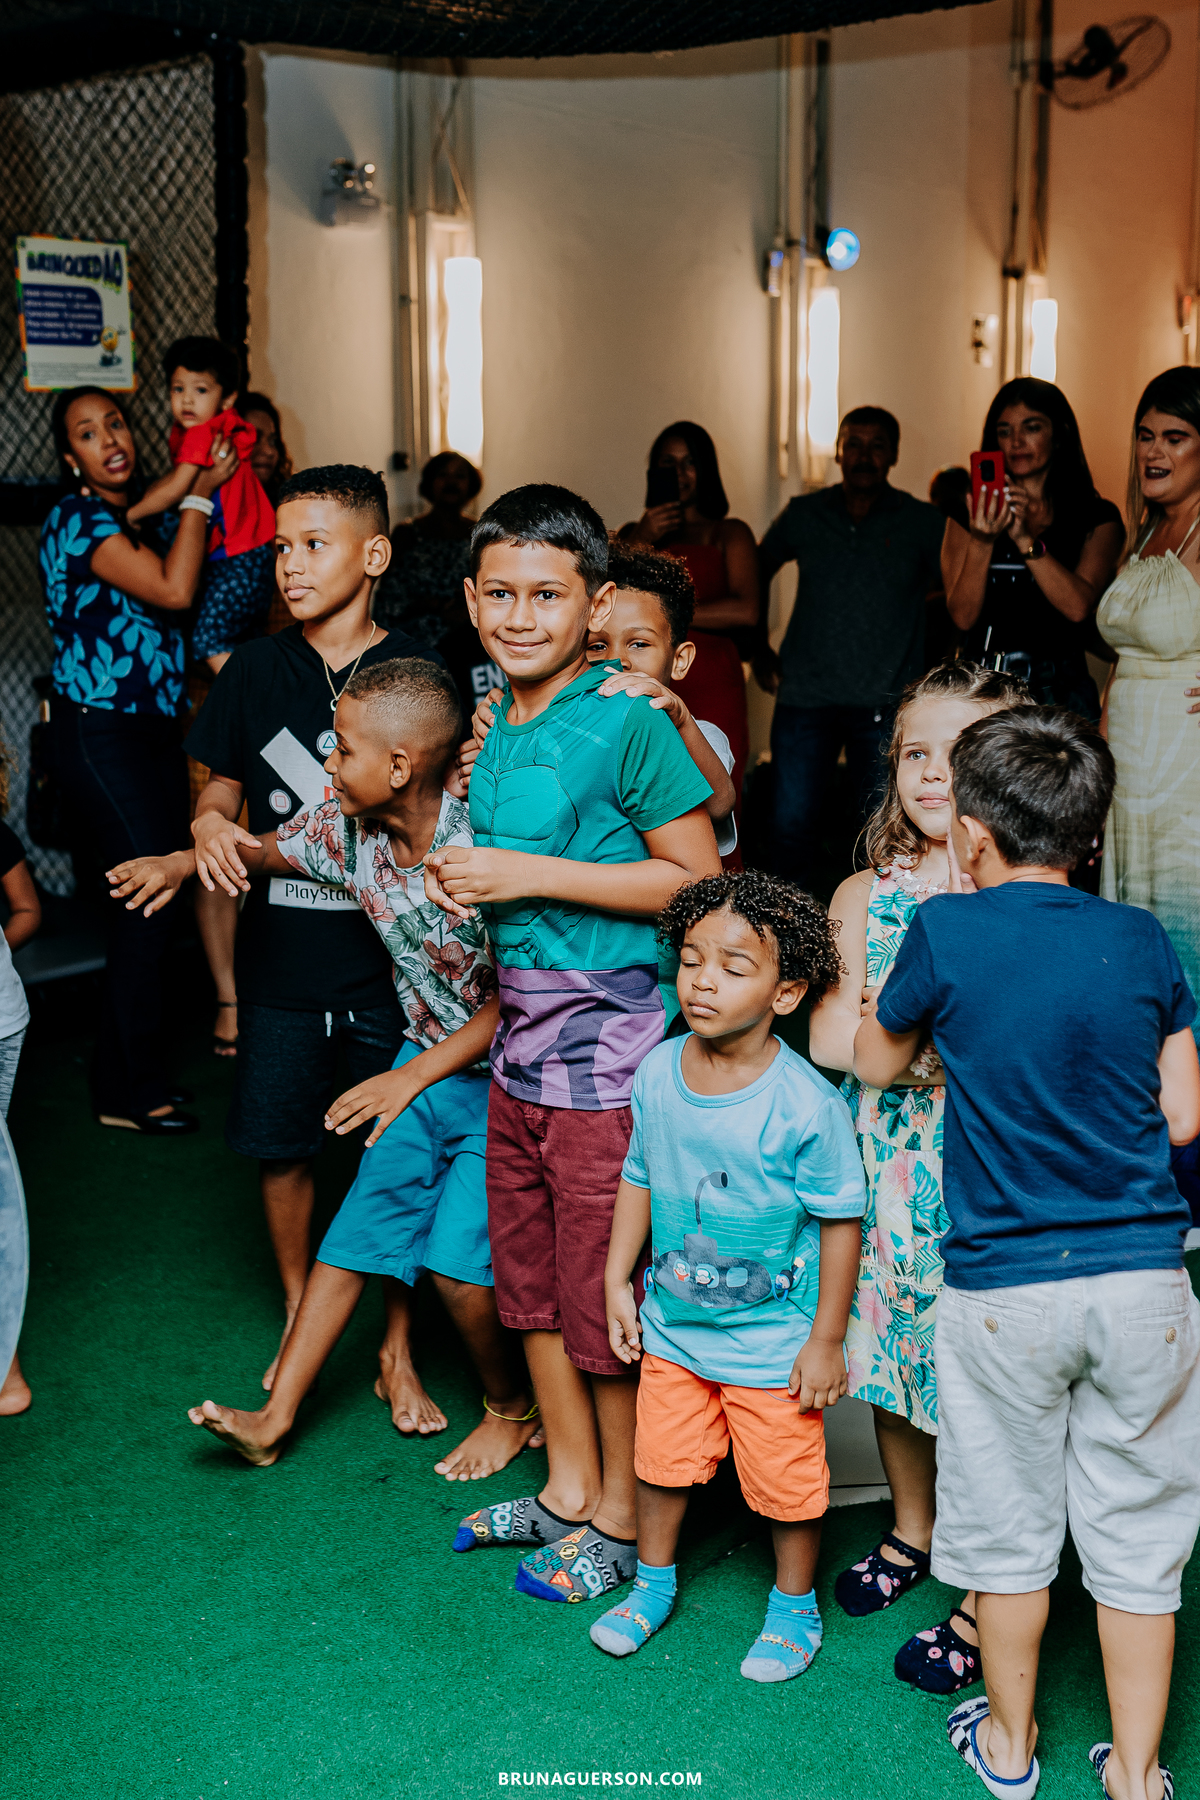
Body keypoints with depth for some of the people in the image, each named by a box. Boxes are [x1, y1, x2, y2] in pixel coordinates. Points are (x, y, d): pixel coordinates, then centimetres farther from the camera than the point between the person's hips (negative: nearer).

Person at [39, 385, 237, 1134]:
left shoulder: (139, 517, 16)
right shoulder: (78, 518, -10)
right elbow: (173, 590, -21)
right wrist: (200, 492, -11)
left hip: (154, 727, 8)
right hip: (100, 730, -8)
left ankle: (123, 1072, 21)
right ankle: (134, 1092, 2)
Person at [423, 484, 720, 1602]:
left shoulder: (627, 722, -14)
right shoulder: (494, 724, 9)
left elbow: (697, 878, -16)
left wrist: (529, 876, -18)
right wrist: (462, 878, 3)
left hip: (610, 1041, -8)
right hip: (520, 1034, 8)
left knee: (605, 1296, 3)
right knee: (529, 1277, 17)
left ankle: (621, 1520, 21)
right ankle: (567, 1489, 34)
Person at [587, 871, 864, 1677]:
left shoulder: (807, 1105, -24)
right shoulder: (657, 1074, -8)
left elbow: (841, 1222, -15)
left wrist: (826, 1339, -11)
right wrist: (617, 1280, 7)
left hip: (774, 1341, -4)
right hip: (672, 1326, 4)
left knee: (786, 1480, 12)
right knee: (661, 1458, 19)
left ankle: (795, 1605, 37)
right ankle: (654, 1580, 44)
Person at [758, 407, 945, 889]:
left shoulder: (924, 524, 2)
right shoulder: (803, 514, 8)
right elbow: (757, 573, 22)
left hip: (885, 704, -1)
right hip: (805, 697, 1)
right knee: (790, 826, 0)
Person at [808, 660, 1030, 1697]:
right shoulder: (865, 895, 2)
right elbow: (828, 1040, -9)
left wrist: (905, 1029, -17)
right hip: (885, 1167, 5)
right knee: (891, 1347, 20)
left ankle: (982, 1602, 22)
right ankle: (912, 1532, 45)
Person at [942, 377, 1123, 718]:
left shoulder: (1097, 518, 6)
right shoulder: (967, 516, 10)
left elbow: (1078, 606, -10)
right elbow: (963, 616, -1)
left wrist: (1025, 538, -18)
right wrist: (982, 542, -15)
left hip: (1059, 690, -1)